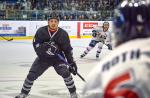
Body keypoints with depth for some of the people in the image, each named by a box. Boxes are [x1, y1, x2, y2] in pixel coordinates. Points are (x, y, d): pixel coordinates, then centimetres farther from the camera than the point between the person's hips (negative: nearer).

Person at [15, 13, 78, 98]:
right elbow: (36, 44, -19)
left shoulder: (63, 34, -13)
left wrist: (72, 62, -10)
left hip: (58, 58, -1)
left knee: (65, 73, -21)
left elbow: (68, 49, -6)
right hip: (43, 57, 1)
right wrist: (46, 47, -37)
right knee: (32, 75, -3)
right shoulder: (41, 31, -14)